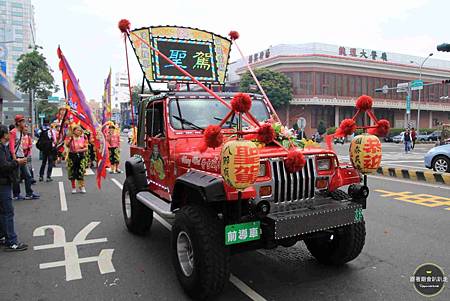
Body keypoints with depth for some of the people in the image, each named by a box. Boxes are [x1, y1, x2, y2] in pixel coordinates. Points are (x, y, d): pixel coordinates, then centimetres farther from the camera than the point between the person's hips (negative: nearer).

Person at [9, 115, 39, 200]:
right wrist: (14, 158, -23)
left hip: (21, 157, 8)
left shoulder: (21, 132, 15)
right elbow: (11, 146, -17)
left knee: (27, 176, 8)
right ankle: (16, 195, 11)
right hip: (16, 157, -8)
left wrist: (23, 156, 15)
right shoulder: (13, 132, -11)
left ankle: (29, 193, 13)